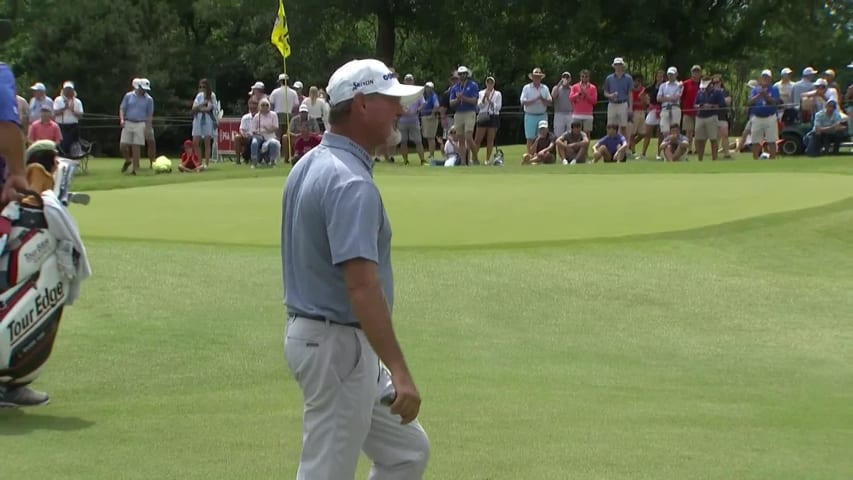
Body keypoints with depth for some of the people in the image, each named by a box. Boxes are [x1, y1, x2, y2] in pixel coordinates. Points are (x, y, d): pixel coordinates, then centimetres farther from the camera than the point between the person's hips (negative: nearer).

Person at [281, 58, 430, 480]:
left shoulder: (310, 166, 10)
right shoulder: (349, 181, -23)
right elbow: (361, 286, -31)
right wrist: (400, 371, -33)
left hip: (313, 331, 10)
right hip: (339, 345, -10)